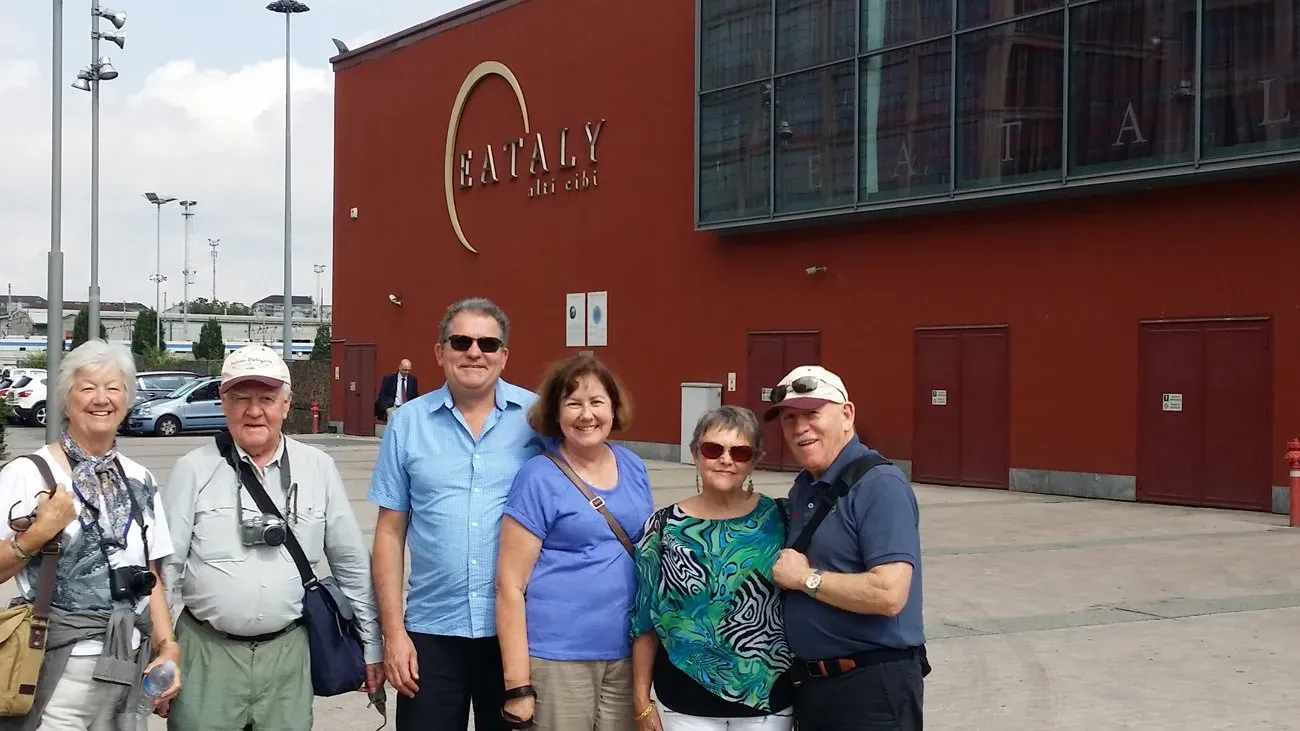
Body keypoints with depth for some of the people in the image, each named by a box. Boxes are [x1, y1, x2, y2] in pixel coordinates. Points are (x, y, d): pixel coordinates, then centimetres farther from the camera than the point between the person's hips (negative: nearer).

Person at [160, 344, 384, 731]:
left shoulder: (319, 469, 3)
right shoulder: (194, 470, -3)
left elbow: (352, 564, 8)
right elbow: (166, 568, -1)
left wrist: (371, 646, 10)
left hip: (287, 653, 2)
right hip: (206, 652, -1)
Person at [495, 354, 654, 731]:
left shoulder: (634, 468, 7)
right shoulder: (539, 479, -9)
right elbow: (510, 586, -10)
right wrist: (518, 684, -14)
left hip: (627, 654, 5)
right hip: (557, 658, -5)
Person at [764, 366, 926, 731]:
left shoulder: (880, 486, -16)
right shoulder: (802, 489, 11)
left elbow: (889, 594, -26)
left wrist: (806, 578, -15)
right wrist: (784, 573, 0)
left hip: (872, 687, -8)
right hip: (811, 683, 8)